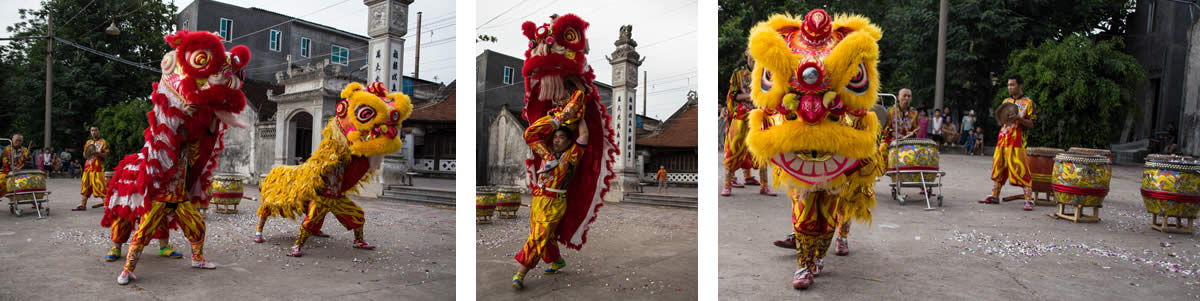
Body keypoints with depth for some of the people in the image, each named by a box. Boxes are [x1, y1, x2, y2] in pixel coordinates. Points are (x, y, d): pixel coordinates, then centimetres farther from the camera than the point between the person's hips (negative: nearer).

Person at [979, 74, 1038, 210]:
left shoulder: (1028, 102, 0)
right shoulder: (1006, 101, 16)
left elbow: (1031, 124, -3)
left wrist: (1018, 118, -19)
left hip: (1017, 141, -6)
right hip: (1003, 139, 6)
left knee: (1021, 169, -10)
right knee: (998, 167, 9)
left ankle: (1029, 199, -6)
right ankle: (994, 195, 17)